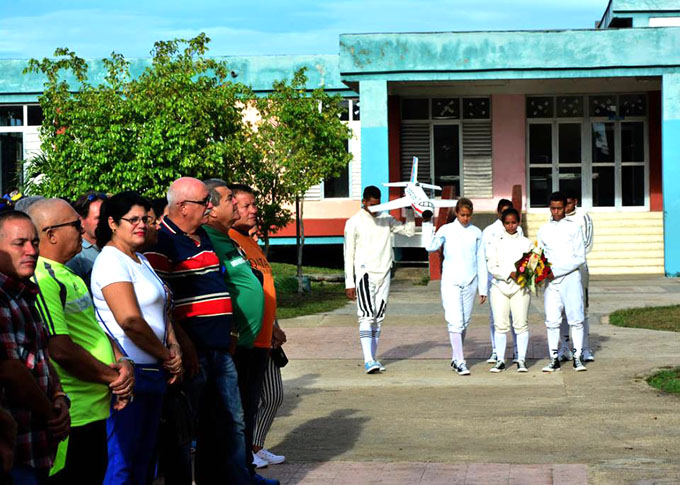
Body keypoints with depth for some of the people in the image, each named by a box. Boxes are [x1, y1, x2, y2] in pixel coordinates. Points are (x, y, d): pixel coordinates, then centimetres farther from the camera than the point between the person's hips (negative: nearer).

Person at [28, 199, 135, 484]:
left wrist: (122, 363, 0)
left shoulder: (67, 276, 15)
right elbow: (61, 350, -24)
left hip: (96, 411, 10)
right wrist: (112, 377, -11)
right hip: (73, 419, -10)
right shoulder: (40, 279, -18)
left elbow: (95, 328, 20)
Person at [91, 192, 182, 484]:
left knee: (143, 458, 14)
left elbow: (160, 312, 21)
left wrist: (173, 346, 3)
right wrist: (166, 355, -9)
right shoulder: (111, 261, -12)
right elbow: (130, 321, -20)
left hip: (153, 372, 10)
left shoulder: (141, 260, 17)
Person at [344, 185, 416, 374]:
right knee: (367, 316, -15)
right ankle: (368, 360, -21)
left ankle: (373, 358, 11)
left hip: (384, 273, 5)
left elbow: (409, 231, 10)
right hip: (365, 273, -5)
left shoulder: (386, 220, 10)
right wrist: (349, 283, -6)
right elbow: (349, 255, -2)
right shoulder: (354, 222, -2)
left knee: (379, 318, 6)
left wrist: (409, 211, -2)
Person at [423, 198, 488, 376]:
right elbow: (431, 246, -12)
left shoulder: (476, 233, 9)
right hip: (451, 282, -3)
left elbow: (481, 261, 12)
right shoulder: (446, 230, 2)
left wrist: (483, 288, 10)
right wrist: (427, 224, -11)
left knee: (464, 323, 8)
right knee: (455, 322, -12)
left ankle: (455, 359, 21)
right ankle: (460, 362, -11)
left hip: (470, 283, 3)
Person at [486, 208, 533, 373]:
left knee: (521, 324, -4)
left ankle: (521, 360, 3)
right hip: (500, 286, 0)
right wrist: (510, 274, -14)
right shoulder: (496, 242, 6)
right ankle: (500, 360, 6)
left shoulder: (526, 242, 9)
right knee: (501, 325, -1)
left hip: (520, 287, 0)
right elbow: (492, 267, -2)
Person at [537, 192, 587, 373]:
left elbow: (580, 257, -2)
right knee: (552, 321, 0)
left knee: (575, 319, -5)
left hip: (570, 278, -3)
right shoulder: (543, 230, 12)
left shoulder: (573, 228, 3)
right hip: (551, 282, 3)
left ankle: (577, 358, 0)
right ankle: (554, 359, 4)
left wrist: (556, 270, -11)